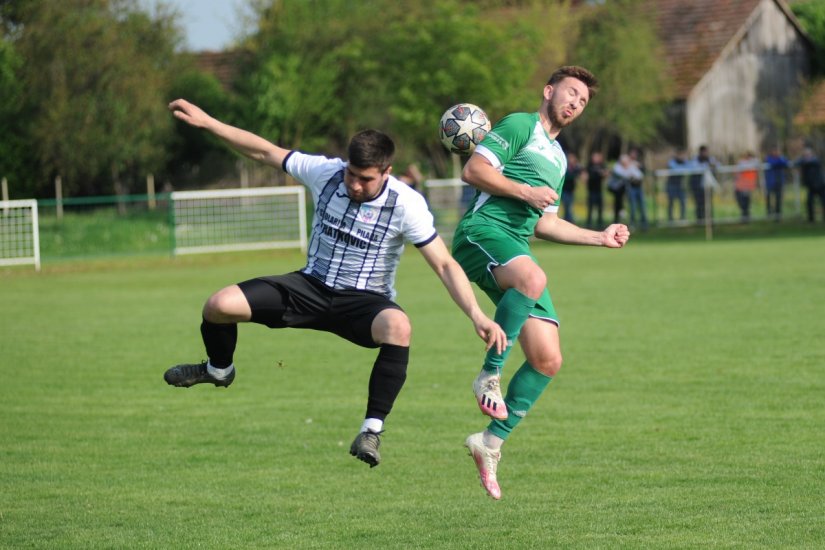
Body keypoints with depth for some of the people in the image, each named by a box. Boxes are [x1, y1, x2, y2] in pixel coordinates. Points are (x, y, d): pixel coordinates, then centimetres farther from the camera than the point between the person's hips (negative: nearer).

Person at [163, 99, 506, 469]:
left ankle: (372, 430, -28)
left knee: (398, 327, -41)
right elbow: (265, 151, 3)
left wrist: (477, 316, -29)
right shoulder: (325, 173, -9)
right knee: (219, 306, -13)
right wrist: (206, 122, -1)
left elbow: (444, 264, -18)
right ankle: (219, 369, 23)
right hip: (312, 286, 4)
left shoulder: (405, 204, -18)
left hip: (364, 300, -4)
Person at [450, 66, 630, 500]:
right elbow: (473, 170, -7)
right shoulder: (520, 126, 4)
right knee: (532, 279, -41)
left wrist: (600, 237, 30)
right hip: (483, 230, -8)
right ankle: (489, 374, -28)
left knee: (547, 360, -4)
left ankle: (492, 441, 7)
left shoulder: (558, 158, 31)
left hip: (518, 246, 8)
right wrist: (526, 191, -11)